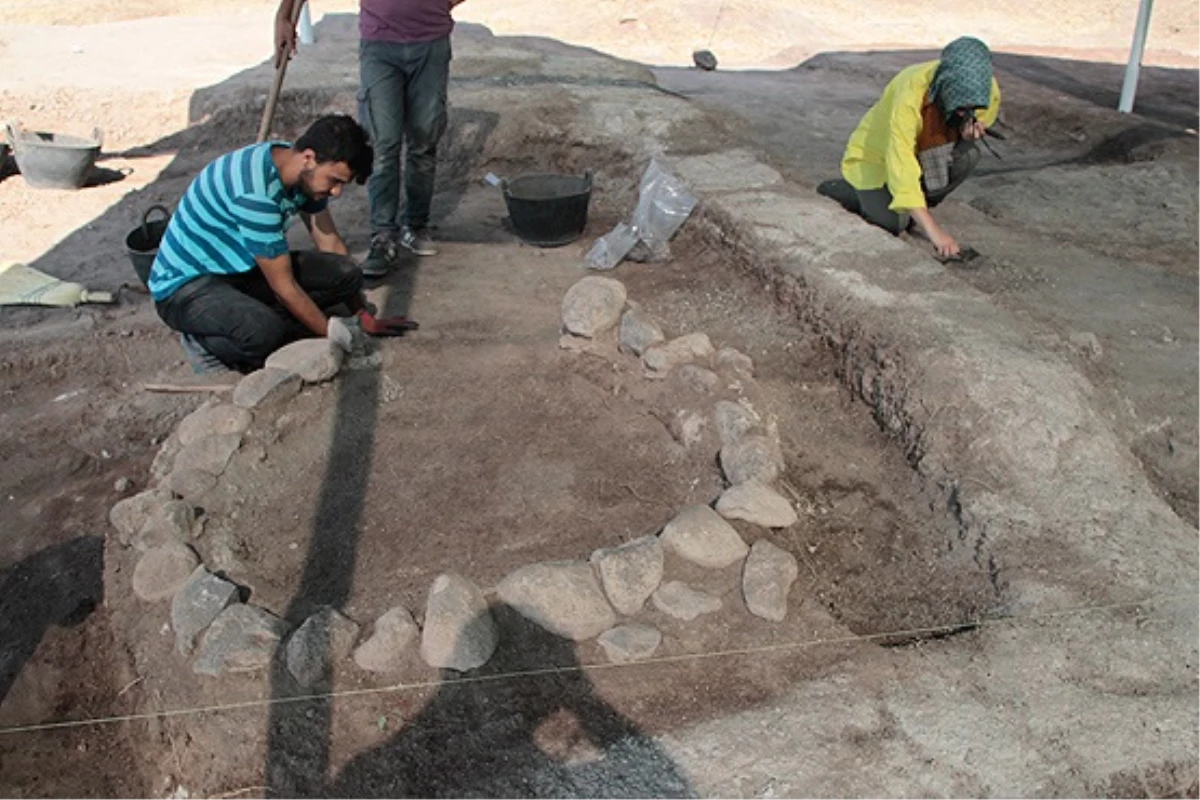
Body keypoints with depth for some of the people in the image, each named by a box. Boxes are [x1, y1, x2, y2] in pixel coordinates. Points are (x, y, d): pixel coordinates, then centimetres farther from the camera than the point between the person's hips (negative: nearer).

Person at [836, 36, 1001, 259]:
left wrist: (972, 125, -23)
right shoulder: (910, 96, -39)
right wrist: (933, 230, -51)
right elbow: (901, 167, -44)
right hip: (876, 155, -5)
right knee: (893, 223, -27)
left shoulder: (986, 88, -20)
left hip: (927, 153, 5)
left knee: (968, 155, -25)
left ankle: (914, 209, -2)